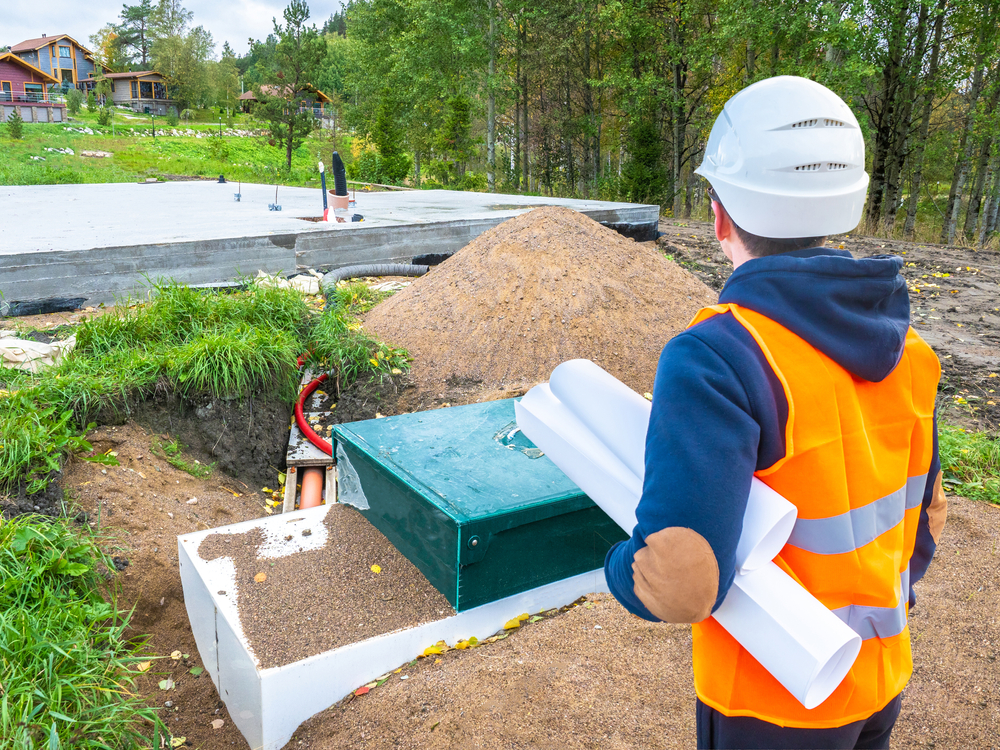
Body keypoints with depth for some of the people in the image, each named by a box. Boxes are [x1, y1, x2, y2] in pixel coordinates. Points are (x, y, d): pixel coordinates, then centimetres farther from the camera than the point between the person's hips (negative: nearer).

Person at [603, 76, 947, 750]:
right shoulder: (900, 343, -5)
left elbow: (680, 585, -34)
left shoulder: (716, 359, -30)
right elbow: (923, 519, 6)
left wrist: (622, 565, -12)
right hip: (883, 678, 6)